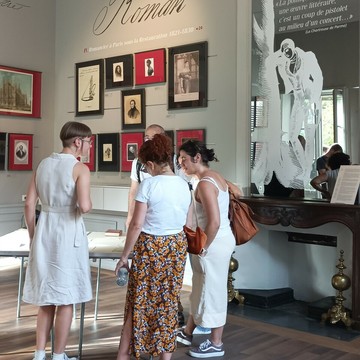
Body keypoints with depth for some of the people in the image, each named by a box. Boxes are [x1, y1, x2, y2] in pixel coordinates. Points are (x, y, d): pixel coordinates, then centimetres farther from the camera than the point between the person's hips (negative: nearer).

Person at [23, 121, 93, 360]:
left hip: (44, 231, 6)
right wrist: (87, 205, 0)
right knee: (66, 299, 6)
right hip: (68, 233, -6)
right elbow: (84, 206, -23)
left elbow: (29, 204, 7)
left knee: (46, 297, 16)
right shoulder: (80, 168, -10)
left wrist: (33, 236, 15)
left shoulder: (43, 164, 8)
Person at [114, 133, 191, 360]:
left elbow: (137, 225, -16)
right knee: (168, 303, 14)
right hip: (177, 246, 5)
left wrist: (125, 256, -7)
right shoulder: (184, 185, 3)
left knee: (138, 304, 7)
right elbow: (185, 223, 11)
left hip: (151, 247, -5)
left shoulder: (149, 184, -15)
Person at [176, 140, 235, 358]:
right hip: (223, 238, 10)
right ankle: (188, 333, 36)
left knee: (213, 290, 4)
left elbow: (214, 222, -27)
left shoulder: (205, 184, -21)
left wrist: (203, 247, -15)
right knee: (201, 288, 20)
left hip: (215, 243, -10)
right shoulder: (216, 177, 9)